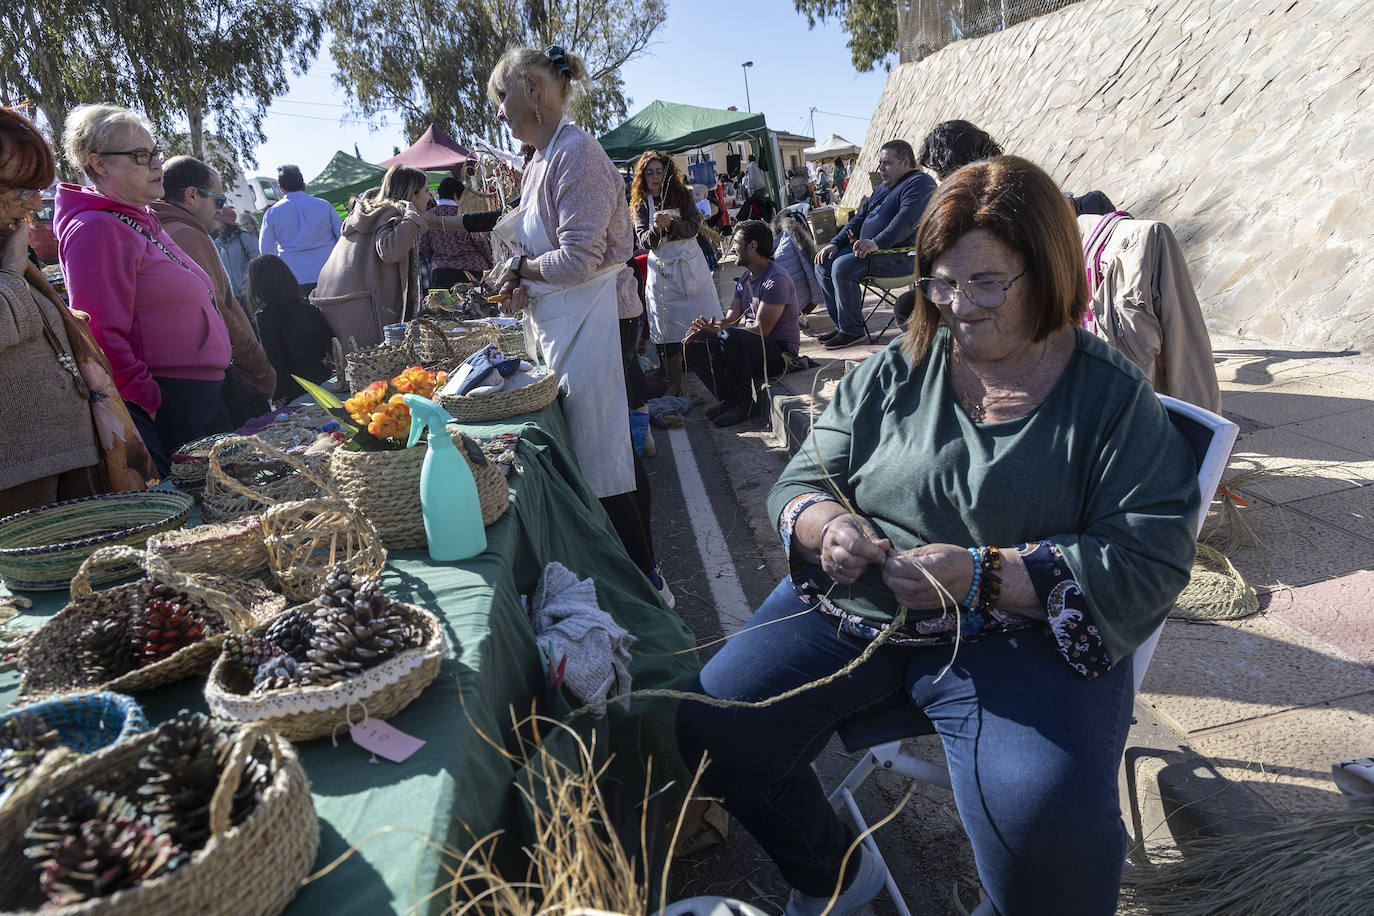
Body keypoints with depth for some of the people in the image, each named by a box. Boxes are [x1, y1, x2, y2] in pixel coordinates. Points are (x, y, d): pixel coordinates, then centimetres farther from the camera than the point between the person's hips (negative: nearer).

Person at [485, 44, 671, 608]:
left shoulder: (576, 153, -14)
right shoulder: (542, 160, 17)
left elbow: (579, 259, -20)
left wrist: (519, 269, -4)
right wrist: (522, 282, 2)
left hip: (588, 324, -10)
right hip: (566, 324, 10)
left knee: (603, 461, -5)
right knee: (613, 452, 14)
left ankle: (647, 584, 9)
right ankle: (646, 575, 27)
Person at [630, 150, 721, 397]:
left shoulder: (682, 195, 5)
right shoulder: (640, 205, 5)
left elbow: (695, 225, -5)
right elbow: (643, 241, -4)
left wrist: (670, 224, -21)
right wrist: (656, 228, -24)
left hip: (691, 266, 0)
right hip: (662, 272, 0)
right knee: (668, 331, -1)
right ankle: (674, 388, 7)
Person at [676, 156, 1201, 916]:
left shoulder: (1114, 398, -2)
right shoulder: (893, 371, 7)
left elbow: (1149, 562, -9)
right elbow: (802, 479, 10)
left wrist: (983, 576, -21)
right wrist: (822, 525, -15)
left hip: (1021, 633, -3)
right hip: (852, 607, 4)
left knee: (1044, 829, -29)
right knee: (713, 730, -8)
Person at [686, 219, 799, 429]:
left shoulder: (776, 279, -18)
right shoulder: (746, 278, 12)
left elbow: (761, 330, -23)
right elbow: (730, 319, 6)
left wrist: (715, 332, -26)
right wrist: (712, 326, -18)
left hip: (781, 352, -9)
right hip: (752, 346, 9)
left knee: (731, 337, -34)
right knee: (698, 344, -1)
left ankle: (744, 404, -19)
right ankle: (728, 398, 4)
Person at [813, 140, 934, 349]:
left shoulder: (920, 183, -7)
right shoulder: (883, 188, 25)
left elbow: (907, 219, -24)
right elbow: (860, 218, 26)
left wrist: (877, 243, -36)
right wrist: (835, 243, 11)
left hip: (900, 255, -10)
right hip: (868, 248, 10)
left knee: (843, 266, -28)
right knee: (824, 266, -1)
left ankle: (852, 330, -17)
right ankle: (842, 326, 0)